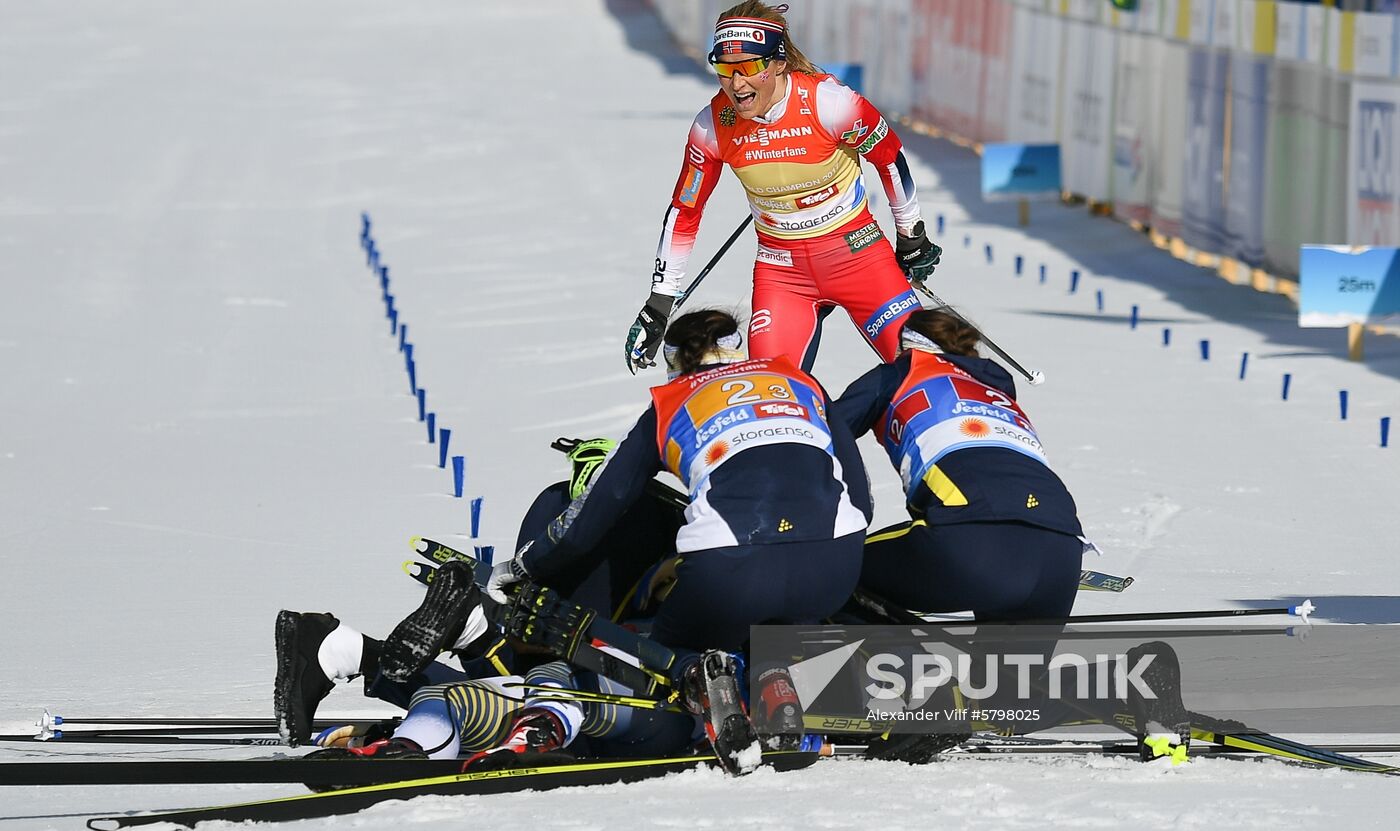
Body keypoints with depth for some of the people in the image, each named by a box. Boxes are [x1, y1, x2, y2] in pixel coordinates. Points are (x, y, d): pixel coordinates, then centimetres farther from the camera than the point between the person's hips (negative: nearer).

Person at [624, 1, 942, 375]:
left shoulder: (829, 102, -22)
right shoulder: (713, 126, -13)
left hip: (855, 250, -2)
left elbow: (889, 157, -4)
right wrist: (659, 304, 3)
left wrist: (911, 237, 8)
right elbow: (684, 212, 0)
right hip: (780, 268, 2)